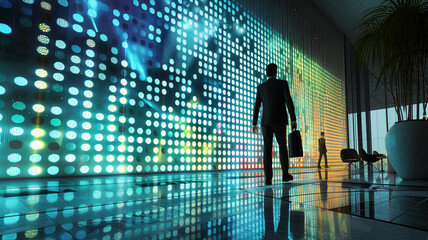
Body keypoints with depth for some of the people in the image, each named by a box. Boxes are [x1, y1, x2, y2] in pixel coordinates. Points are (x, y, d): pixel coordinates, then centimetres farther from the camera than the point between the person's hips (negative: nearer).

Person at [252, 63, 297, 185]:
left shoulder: (261, 87, 11)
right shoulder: (283, 83, 2)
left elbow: (256, 107, 11)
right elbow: (289, 102, -7)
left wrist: (254, 124, 16)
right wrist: (293, 120, -5)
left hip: (266, 122, 2)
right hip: (279, 121, -2)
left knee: (267, 149, -3)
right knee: (282, 146, 14)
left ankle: (268, 178, -12)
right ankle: (285, 174, 17)